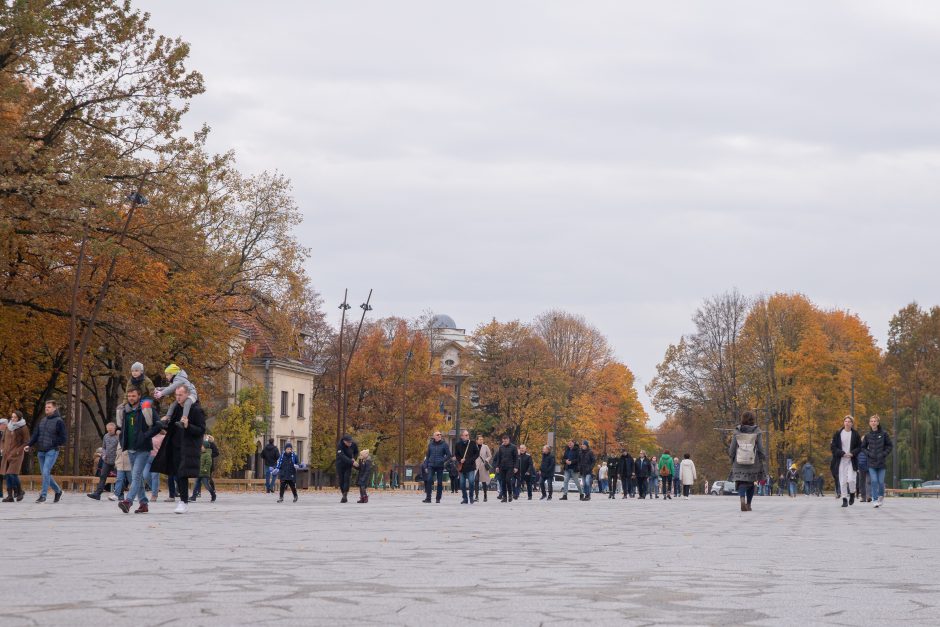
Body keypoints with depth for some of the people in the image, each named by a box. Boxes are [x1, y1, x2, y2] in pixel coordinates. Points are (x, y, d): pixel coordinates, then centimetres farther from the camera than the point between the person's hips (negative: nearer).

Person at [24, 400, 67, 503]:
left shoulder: (59, 421, -5)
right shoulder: (43, 420, 13)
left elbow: (64, 438, -6)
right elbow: (36, 434, 11)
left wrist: (52, 442, -11)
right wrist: (29, 445, -3)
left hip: (52, 451, -7)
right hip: (41, 451, 7)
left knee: (46, 472, -16)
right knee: (45, 474, 9)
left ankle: (43, 495, -12)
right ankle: (57, 490, 26)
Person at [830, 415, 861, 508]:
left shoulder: (855, 434, 3)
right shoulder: (837, 434, 3)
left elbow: (859, 447, 7)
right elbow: (833, 447, 1)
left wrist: (852, 453, -11)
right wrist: (842, 453, -11)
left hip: (852, 461, -1)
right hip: (841, 461, 1)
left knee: (851, 479, -13)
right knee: (842, 481, 0)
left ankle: (852, 494, 15)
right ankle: (844, 500, 8)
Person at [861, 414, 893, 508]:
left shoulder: (884, 434, -2)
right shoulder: (867, 435, 3)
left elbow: (890, 446, 5)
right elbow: (863, 447, 13)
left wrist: (884, 454, -6)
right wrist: (869, 454, -2)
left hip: (881, 462, -1)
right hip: (871, 462, 1)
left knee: (881, 482, 2)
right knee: (874, 481, -8)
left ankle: (881, 496, 28)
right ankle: (875, 500, -4)